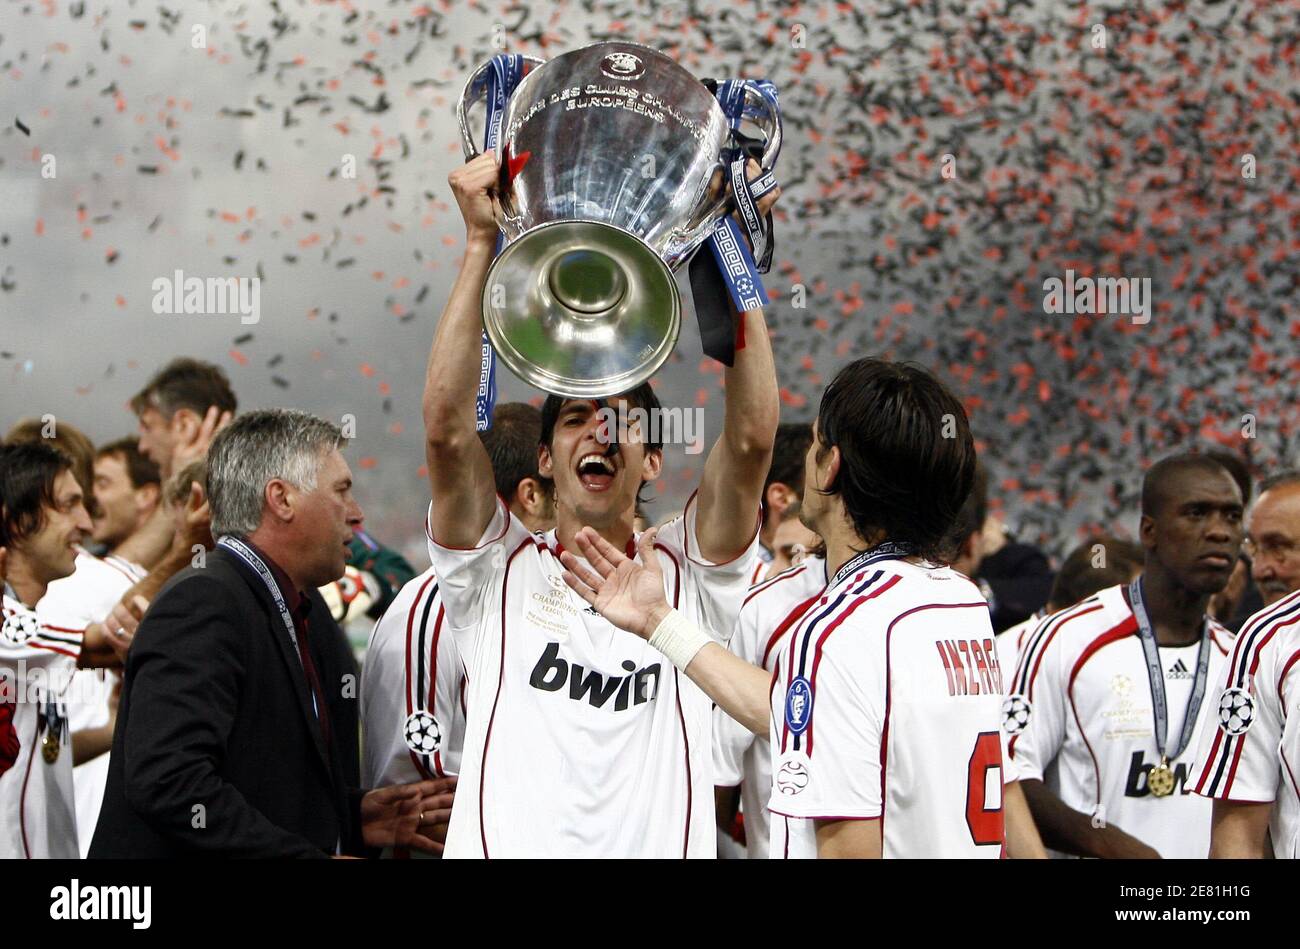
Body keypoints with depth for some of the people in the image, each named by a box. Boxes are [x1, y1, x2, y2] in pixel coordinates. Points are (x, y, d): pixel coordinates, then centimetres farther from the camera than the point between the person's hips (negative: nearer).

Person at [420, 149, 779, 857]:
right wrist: (480, 243, -9)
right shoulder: (498, 572, 9)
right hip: (506, 848, 0)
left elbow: (752, 440, -3)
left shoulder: (687, 579, 10)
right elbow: (446, 428, -5)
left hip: (665, 848, 1)